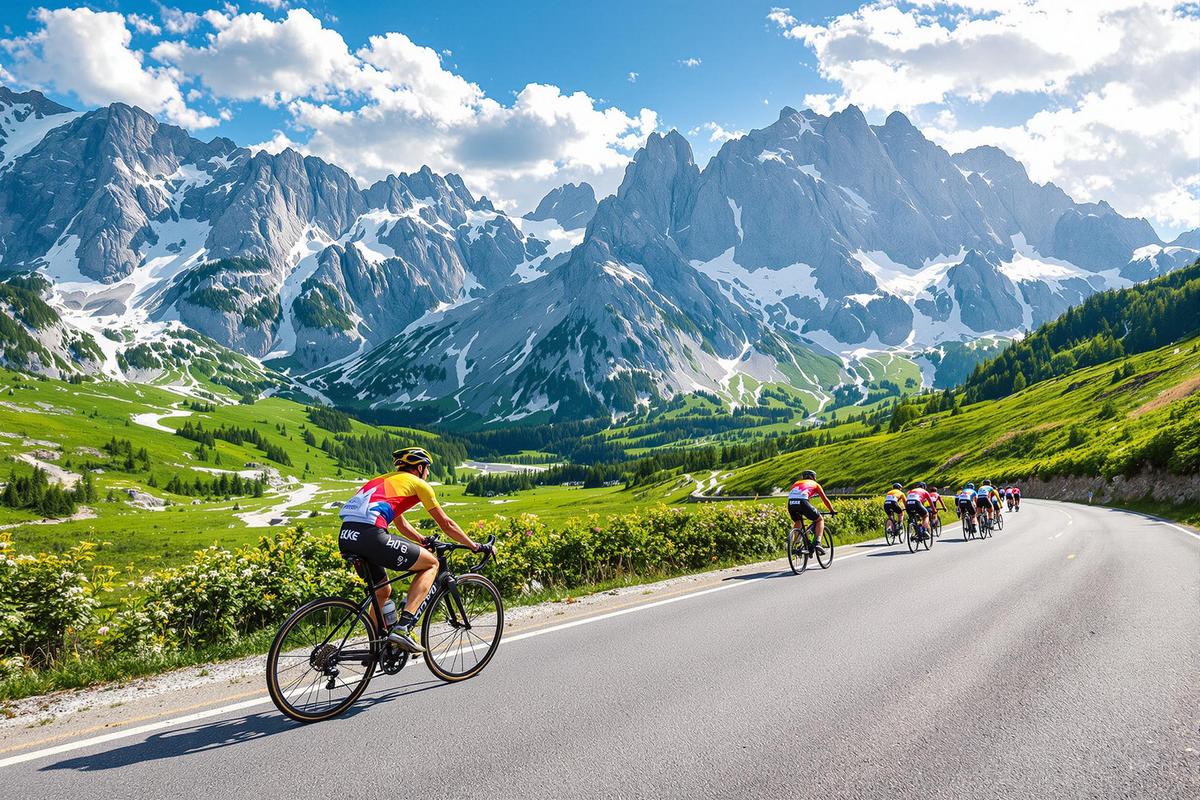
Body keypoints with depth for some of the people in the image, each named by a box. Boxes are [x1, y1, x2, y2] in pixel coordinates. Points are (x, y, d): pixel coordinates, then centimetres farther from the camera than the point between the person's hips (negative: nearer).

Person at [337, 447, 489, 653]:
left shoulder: (386, 480, 33)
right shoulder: (418, 484, 12)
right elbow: (445, 524, 16)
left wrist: (424, 541, 49)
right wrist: (474, 546, 27)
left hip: (345, 538, 8)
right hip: (370, 535, -8)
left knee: (383, 591, 28)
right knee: (431, 563, 9)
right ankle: (403, 628, -3)